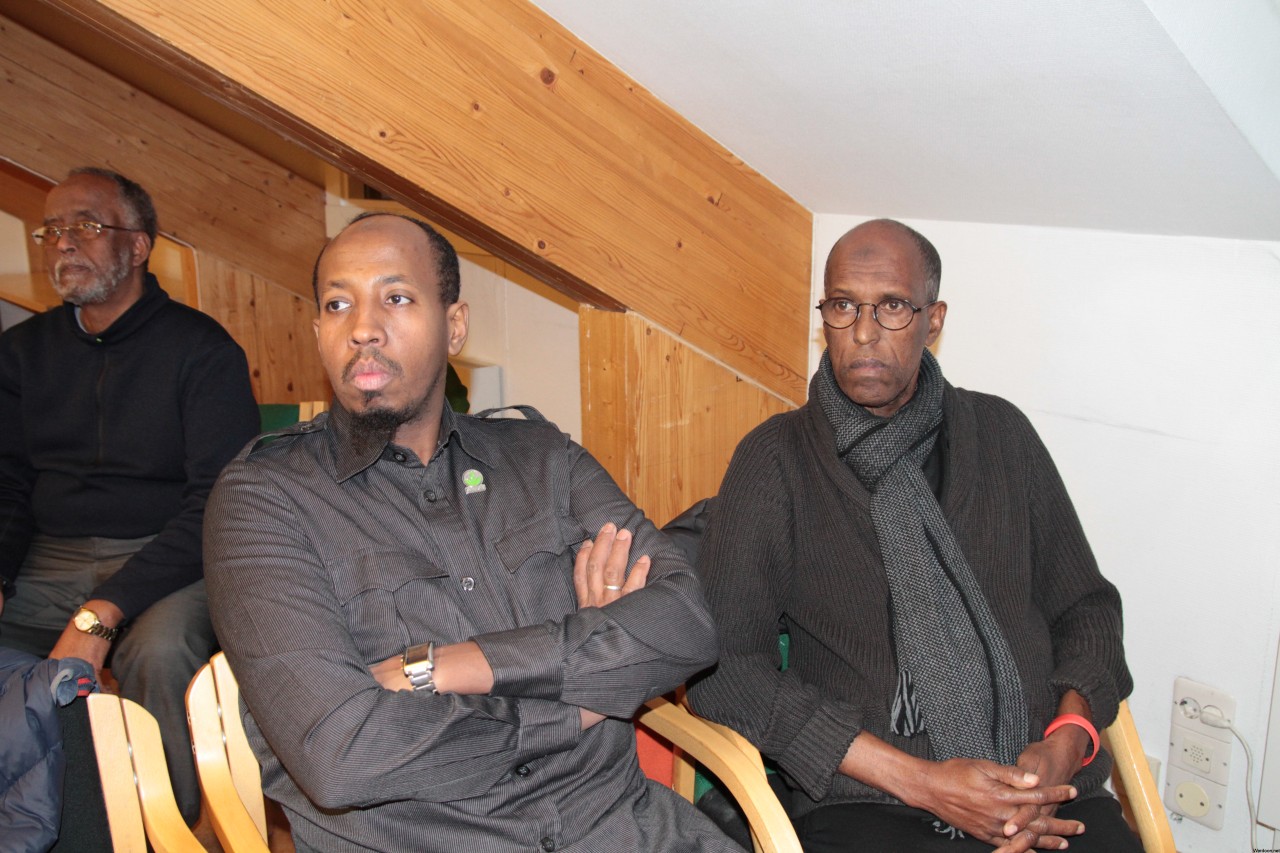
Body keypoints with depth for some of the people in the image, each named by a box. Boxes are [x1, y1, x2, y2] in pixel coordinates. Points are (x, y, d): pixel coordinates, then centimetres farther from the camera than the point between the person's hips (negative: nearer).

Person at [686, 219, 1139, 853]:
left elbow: (1085, 604, 16)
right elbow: (723, 664, -8)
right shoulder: (777, 459, 0)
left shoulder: (1000, 433, 12)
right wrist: (919, 780, -11)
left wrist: (1067, 741, -4)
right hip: (866, 802, -2)